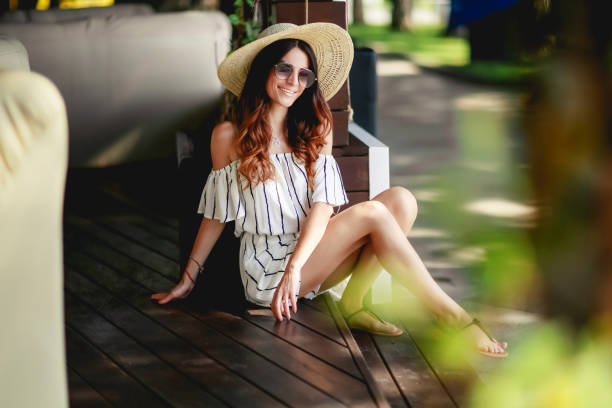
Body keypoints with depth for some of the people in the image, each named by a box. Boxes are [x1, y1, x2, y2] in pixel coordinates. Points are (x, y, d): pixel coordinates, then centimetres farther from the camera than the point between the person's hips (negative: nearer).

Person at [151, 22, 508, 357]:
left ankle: (353, 303, -21)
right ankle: (452, 317, -27)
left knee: (401, 200, -18)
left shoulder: (314, 131, 10)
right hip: (267, 267, -5)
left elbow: (323, 204, -3)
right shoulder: (230, 136, -1)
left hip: (314, 256, 5)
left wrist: (295, 265, -19)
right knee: (373, 213, -26)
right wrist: (188, 281, 6)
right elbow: (216, 215, 6)